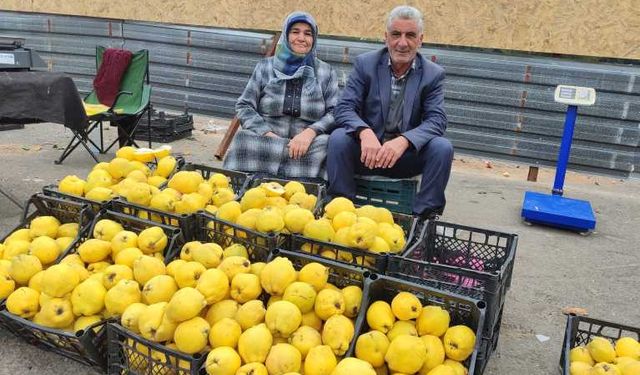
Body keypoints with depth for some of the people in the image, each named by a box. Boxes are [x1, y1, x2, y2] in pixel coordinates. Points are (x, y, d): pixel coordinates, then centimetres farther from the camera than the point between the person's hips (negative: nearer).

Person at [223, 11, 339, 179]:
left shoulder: (326, 72, 11)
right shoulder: (265, 66, 11)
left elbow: (336, 113, 4)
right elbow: (243, 106, 8)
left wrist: (311, 132, -17)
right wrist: (267, 133, -11)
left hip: (308, 145, 1)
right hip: (265, 140, 0)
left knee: (325, 145, -32)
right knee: (245, 142, -33)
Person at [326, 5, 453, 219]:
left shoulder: (433, 75, 1)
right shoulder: (365, 64, 0)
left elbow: (437, 120, -10)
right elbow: (343, 109, -9)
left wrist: (403, 141, -32)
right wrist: (365, 132, -32)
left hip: (407, 155, 1)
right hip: (367, 151, 0)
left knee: (442, 147, -26)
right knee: (338, 138, -28)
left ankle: (425, 216, -15)